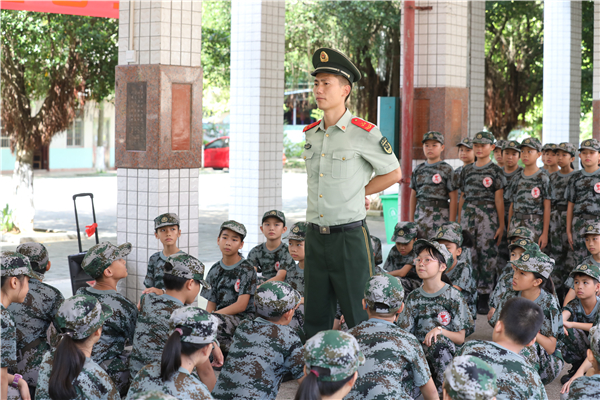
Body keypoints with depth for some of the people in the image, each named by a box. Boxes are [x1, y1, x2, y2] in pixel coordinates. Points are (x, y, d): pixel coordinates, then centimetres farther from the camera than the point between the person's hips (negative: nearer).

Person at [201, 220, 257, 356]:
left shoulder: (247, 270, -1)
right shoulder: (215, 271, 15)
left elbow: (241, 305, -9)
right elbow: (211, 304, 13)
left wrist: (213, 315, -16)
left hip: (243, 318, -5)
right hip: (222, 315, 5)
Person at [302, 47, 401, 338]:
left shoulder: (364, 133, -8)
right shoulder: (310, 134, 11)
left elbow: (393, 174, 3)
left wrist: (359, 192, 2)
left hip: (349, 235, -6)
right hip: (315, 235, 6)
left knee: (360, 319, -2)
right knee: (315, 318, 11)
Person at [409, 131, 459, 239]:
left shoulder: (446, 169, 0)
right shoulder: (418, 169, 13)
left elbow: (453, 198, -3)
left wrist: (451, 223, -8)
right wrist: (411, 219, 11)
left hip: (439, 215, -4)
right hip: (420, 214, 4)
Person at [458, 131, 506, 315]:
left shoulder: (496, 171, 1)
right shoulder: (467, 170, 13)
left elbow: (499, 199, -2)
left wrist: (501, 225, -5)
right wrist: (459, 222, 12)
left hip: (488, 216, -4)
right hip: (468, 215, 4)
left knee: (487, 255, -4)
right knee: (469, 255, 2)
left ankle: (484, 300, 0)